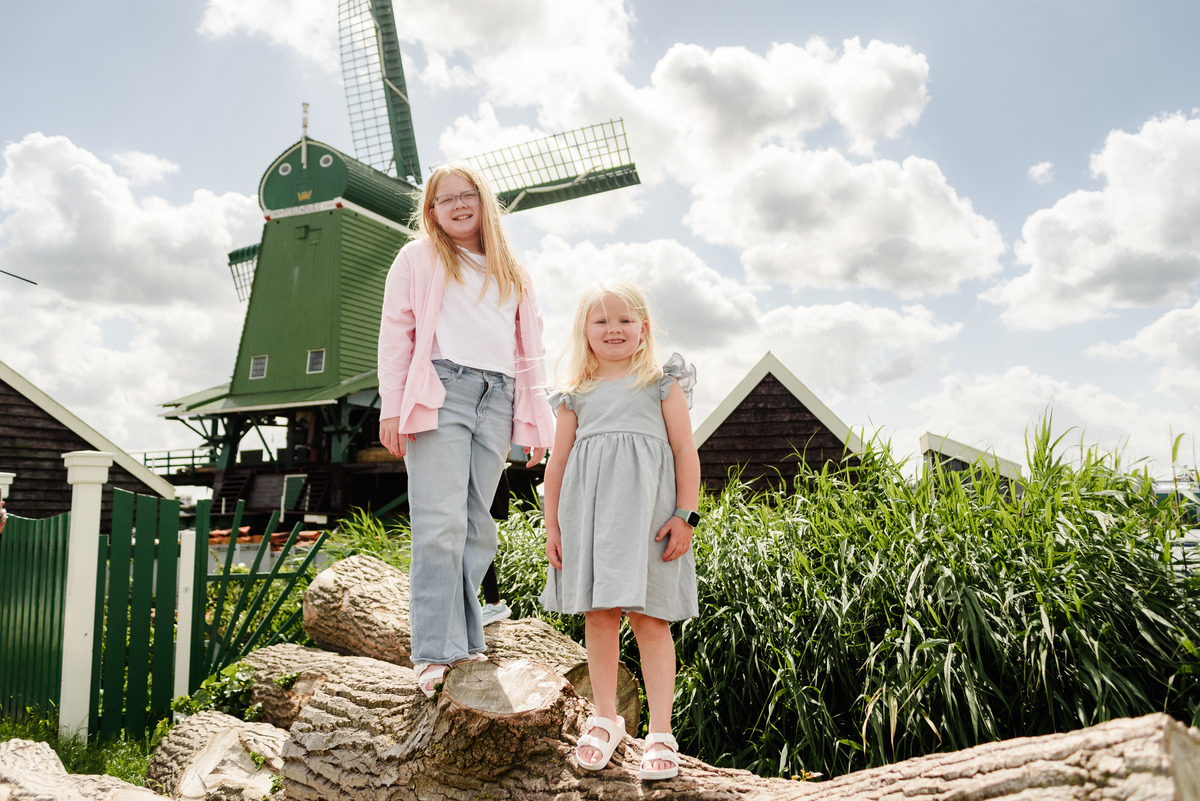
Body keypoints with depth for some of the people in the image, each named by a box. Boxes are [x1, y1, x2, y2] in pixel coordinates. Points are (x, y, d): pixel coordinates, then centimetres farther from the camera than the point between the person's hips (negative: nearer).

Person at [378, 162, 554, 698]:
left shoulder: (512, 273, 24)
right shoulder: (418, 258, 14)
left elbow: (528, 352, 22)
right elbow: (396, 332, 6)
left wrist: (534, 423, 14)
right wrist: (391, 408, -4)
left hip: (496, 401, 4)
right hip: (441, 392, -3)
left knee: (476, 528, 1)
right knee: (441, 523, -12)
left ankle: (466, 644, 6)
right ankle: (435, 651, -10)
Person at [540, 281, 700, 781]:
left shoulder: (662, 383, 8)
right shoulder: (576, 395, 15)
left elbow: (685, 450, 3)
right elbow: (557, 463, 15)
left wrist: (686, 516, -5)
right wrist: (551, 525, 9)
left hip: (645, 510, -3)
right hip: (588, 510, 3)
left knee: (649, 619, -3)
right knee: (597, 616, 7)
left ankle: (660, 733, 5)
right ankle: (606, 720, 23)